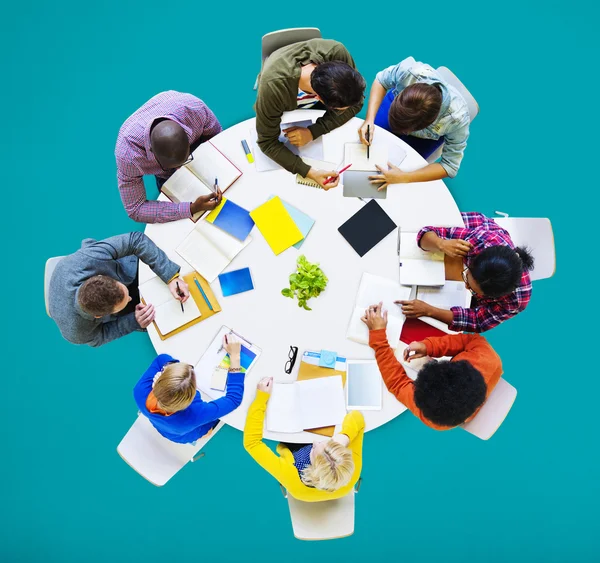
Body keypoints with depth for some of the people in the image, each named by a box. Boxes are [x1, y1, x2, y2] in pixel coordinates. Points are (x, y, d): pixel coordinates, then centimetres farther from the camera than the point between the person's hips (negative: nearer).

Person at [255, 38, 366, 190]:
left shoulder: (336, 52, -39)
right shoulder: (273, 87, -46)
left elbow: (355, 103, -26)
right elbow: (267, 142, -36)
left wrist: (313, 131, -39)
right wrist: (310, 172, -48)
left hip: (315, 104, 2)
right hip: (283, 109, -2)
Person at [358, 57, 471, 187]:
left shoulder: (457, 119, -45)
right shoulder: (409, 70, -44)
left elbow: (449, 166, -31)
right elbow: (381, 81, -20)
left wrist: (404, 177, -43)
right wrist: (369, 119, -36)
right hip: (395, 102, 2)